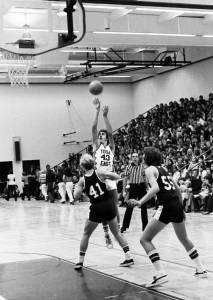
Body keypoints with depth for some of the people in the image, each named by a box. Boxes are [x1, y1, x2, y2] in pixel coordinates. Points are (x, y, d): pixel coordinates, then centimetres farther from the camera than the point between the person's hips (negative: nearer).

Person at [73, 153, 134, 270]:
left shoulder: (82, 180, -3)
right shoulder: (99, 172, -4)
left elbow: (76, 197, -5)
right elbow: (117, 177, -6)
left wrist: (78, 186, 12)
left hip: (96, 208, -1)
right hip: (109, 205, 1)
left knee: (86, 234, 16)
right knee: (116, 232, 17)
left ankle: (80, 261, 15)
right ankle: (128, 257, 12)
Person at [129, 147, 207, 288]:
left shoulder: (150, 170, -2)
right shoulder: (162, 168, 20)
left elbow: (155, 188, -20)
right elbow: (177, 188, 23)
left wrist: (140, 202, -20)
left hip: (166, 206, -8)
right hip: (177, 205, 8)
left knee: (145, 239, -1)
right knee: (184, 238, 28)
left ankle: (161, 273, -13)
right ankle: (201, 269, 34)